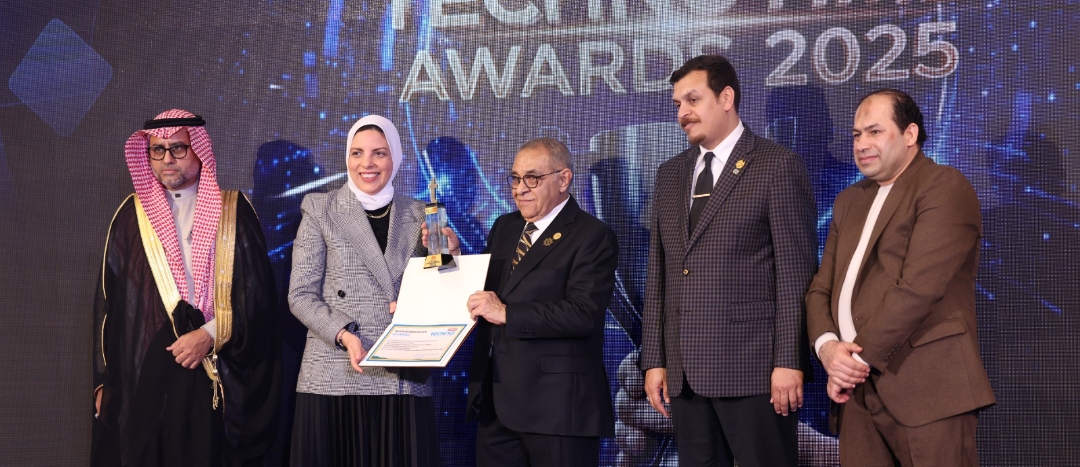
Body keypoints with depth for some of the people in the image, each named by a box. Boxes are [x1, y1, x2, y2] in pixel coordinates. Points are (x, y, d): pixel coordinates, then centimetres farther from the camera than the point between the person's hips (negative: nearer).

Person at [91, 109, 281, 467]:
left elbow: (257, 293, -1)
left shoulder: (234, 213, 4)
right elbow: (109, 299, 10)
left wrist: (211, 334, -15)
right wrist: (105, 378, 7)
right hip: (143, 375, 2)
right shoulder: (132, 215, 9)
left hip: (215, 378, -1)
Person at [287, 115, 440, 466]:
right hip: (335, 379, -2)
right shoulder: (321, 210, 4)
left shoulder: (418, 216, 10)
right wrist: (344, 335, -15)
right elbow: (301, 295, -1)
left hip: (404, 381, 2)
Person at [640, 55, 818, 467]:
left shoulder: (778, 167, -3)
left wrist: (789, 362, -13)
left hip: (754, 368, -6)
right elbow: (658, 274, 15)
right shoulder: (670, 174, 16)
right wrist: (654, 359, 10)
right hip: (685, 372, 6)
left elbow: (795, 273, -8)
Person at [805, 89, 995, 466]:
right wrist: (827, 345, -5)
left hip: (926, 389, -7)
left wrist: (859, 357, -11)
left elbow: (919, 287, -15)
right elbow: (821, 287, 16)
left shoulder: (944, 187, -5)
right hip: (859, 389, 7)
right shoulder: (849, 202, 21)